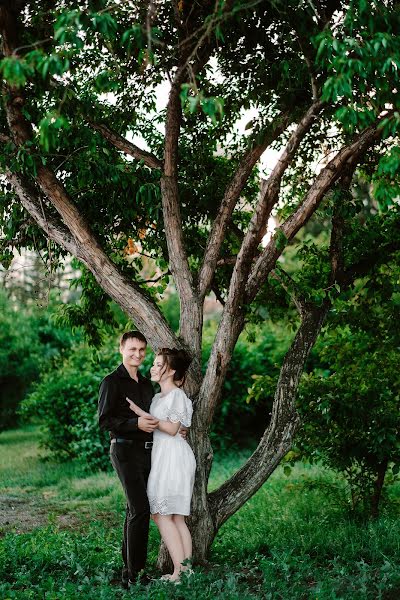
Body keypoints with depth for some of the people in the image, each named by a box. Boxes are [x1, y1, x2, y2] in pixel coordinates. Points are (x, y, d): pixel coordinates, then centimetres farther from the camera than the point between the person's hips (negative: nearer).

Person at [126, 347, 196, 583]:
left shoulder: (177, 395, -8)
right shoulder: (158, 397, 18)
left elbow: (172, 429, -15)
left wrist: (142, 414, -14)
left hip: (174, 456, -9)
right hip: (162, 457, 9)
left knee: (162, 514, -10)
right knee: (176, 517, 6)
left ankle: (179, 571, -10)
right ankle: (186, 568, 7)